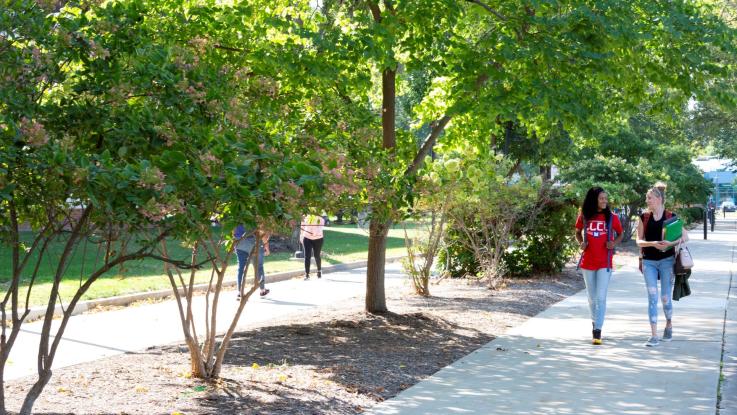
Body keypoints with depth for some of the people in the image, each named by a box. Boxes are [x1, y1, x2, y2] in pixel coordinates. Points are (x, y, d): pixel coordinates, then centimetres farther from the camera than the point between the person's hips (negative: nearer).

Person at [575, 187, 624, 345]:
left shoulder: (611, 217, -3)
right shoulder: (584, 217, 1)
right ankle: (595, 323, 34)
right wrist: (581, 243, -3)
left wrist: (614, 243, -10)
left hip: (605, 262, -2)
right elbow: (578, 232, 16)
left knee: (601, 298, -10)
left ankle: (597, 331, -9)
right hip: (587, 262, 2)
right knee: (592, 298, 14)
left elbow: (620, 234, 10)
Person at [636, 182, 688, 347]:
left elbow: (685, 236, -1)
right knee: (652, 298, -4)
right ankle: (654, 336, -5)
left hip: (667, 260, -1)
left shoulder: (671, 217, -2)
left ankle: (669, 325, 33)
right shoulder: (644, 217, 4)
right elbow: (639, 240, 1)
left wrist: (671, 243, -20)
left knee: (666, 298, 4)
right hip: (649, 262, 1)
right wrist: (653, 243, -19)